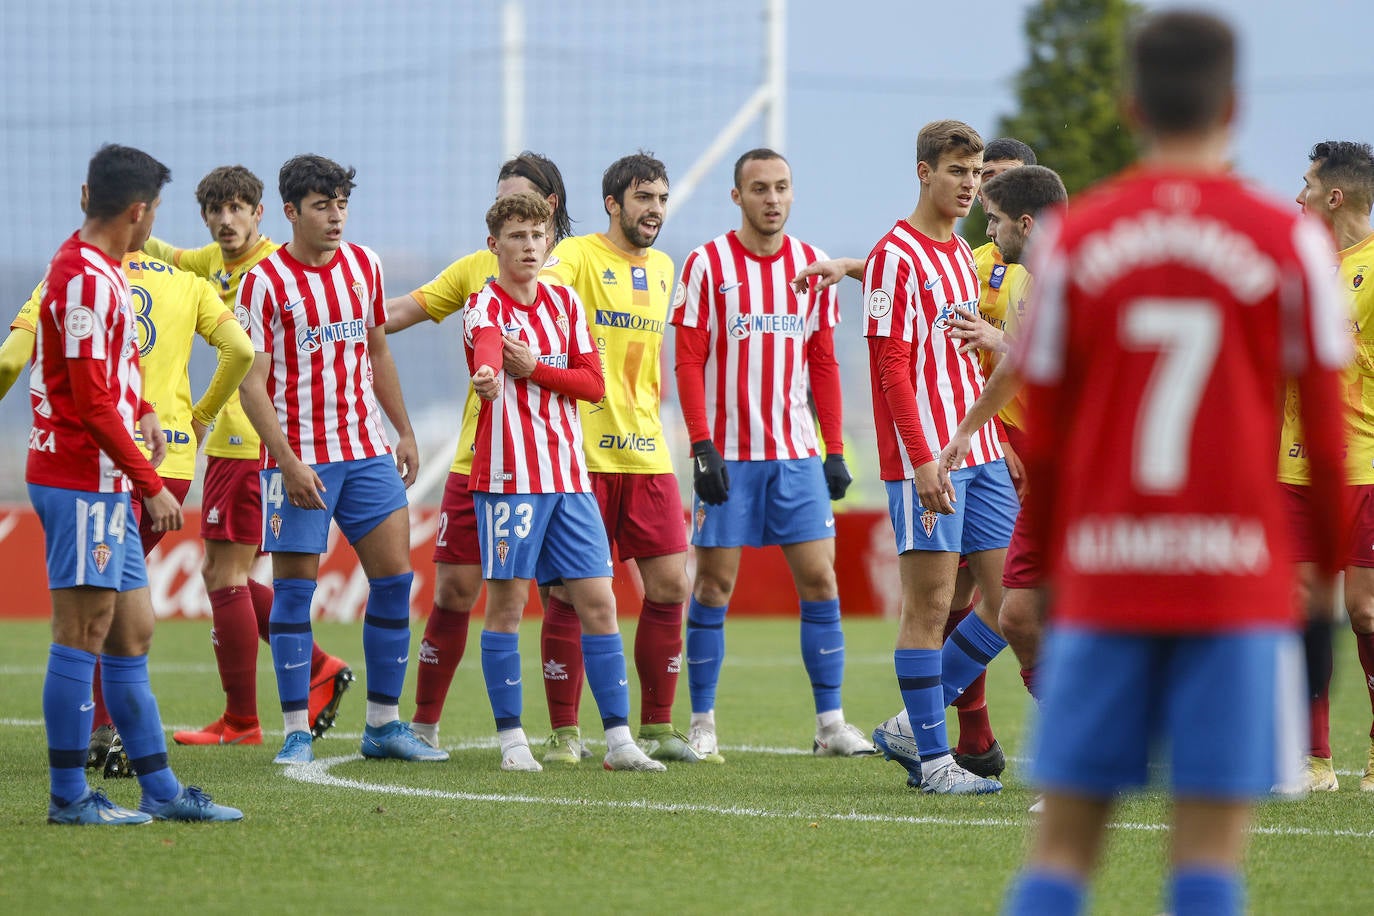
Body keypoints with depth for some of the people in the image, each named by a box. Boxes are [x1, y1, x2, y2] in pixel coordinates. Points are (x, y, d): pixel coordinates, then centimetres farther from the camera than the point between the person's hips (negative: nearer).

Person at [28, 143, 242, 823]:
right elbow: (93, 401, -20)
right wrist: (152, 485, -17)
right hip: (82, 481, -10)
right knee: (83, 633, -6)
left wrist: (139, 409, 14)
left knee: (132, 633, 11)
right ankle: (69, 795, -3)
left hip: (105, 486, 10)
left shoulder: (100, 270, 15)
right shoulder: (85, 277, -16)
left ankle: (160, 790, 14)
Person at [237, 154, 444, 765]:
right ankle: (297, 733, 2)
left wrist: (405, 432, 17)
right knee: (294, 589, -3)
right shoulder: (265, 281, -9)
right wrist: (288, 461, -18)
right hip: (298, 457, -5)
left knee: (394, 576, 2)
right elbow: (252, 383, -10)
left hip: (367, 451, 6)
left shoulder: (363, 266, 9)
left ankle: (384, 725, 11)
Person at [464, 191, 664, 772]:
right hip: (509, 474, -5)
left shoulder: (564, 303, 12)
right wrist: (486, 375, -55)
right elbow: (488, 351, -31)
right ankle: (511, 739, 4)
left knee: (598, 602, 1)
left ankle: (618, 739, 4)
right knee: (507, 600, -4)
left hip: (568, 475, 5)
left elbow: (594, 383, 6)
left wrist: (533, 368, -10)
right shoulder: (485, 307, -5)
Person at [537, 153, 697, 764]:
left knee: (670, 584, 1)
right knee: (569, 592, -3)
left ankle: (657, 729, 11)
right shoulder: (578, 256, -6)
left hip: (646, 454, 6)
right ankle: (564, 733, 5)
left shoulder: (663, 268, 15)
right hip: (580, 455, -6)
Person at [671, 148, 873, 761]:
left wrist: (835, 450, 7)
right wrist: (702, 447, -12)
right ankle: (702, 726, 7)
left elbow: (824, 365, 13)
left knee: (819, 581, -1)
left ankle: (831, 724, 3)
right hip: (727, 454, -3)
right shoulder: (706, 265, -2)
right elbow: (689, 362, -4)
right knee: (714, 585, -1)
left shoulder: (814, 267, 8)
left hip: (797, 452, 3)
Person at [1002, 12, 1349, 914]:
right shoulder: (1289, 241, -1)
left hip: (1100, 577, 2)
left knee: (1063, 843, 4)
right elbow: (1325, 431, 2)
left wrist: (1033, 566, 17)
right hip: (1238, 581, -2)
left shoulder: (1072, 238, 4)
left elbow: (1042, 430, 7)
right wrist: (1335, 564, 13)